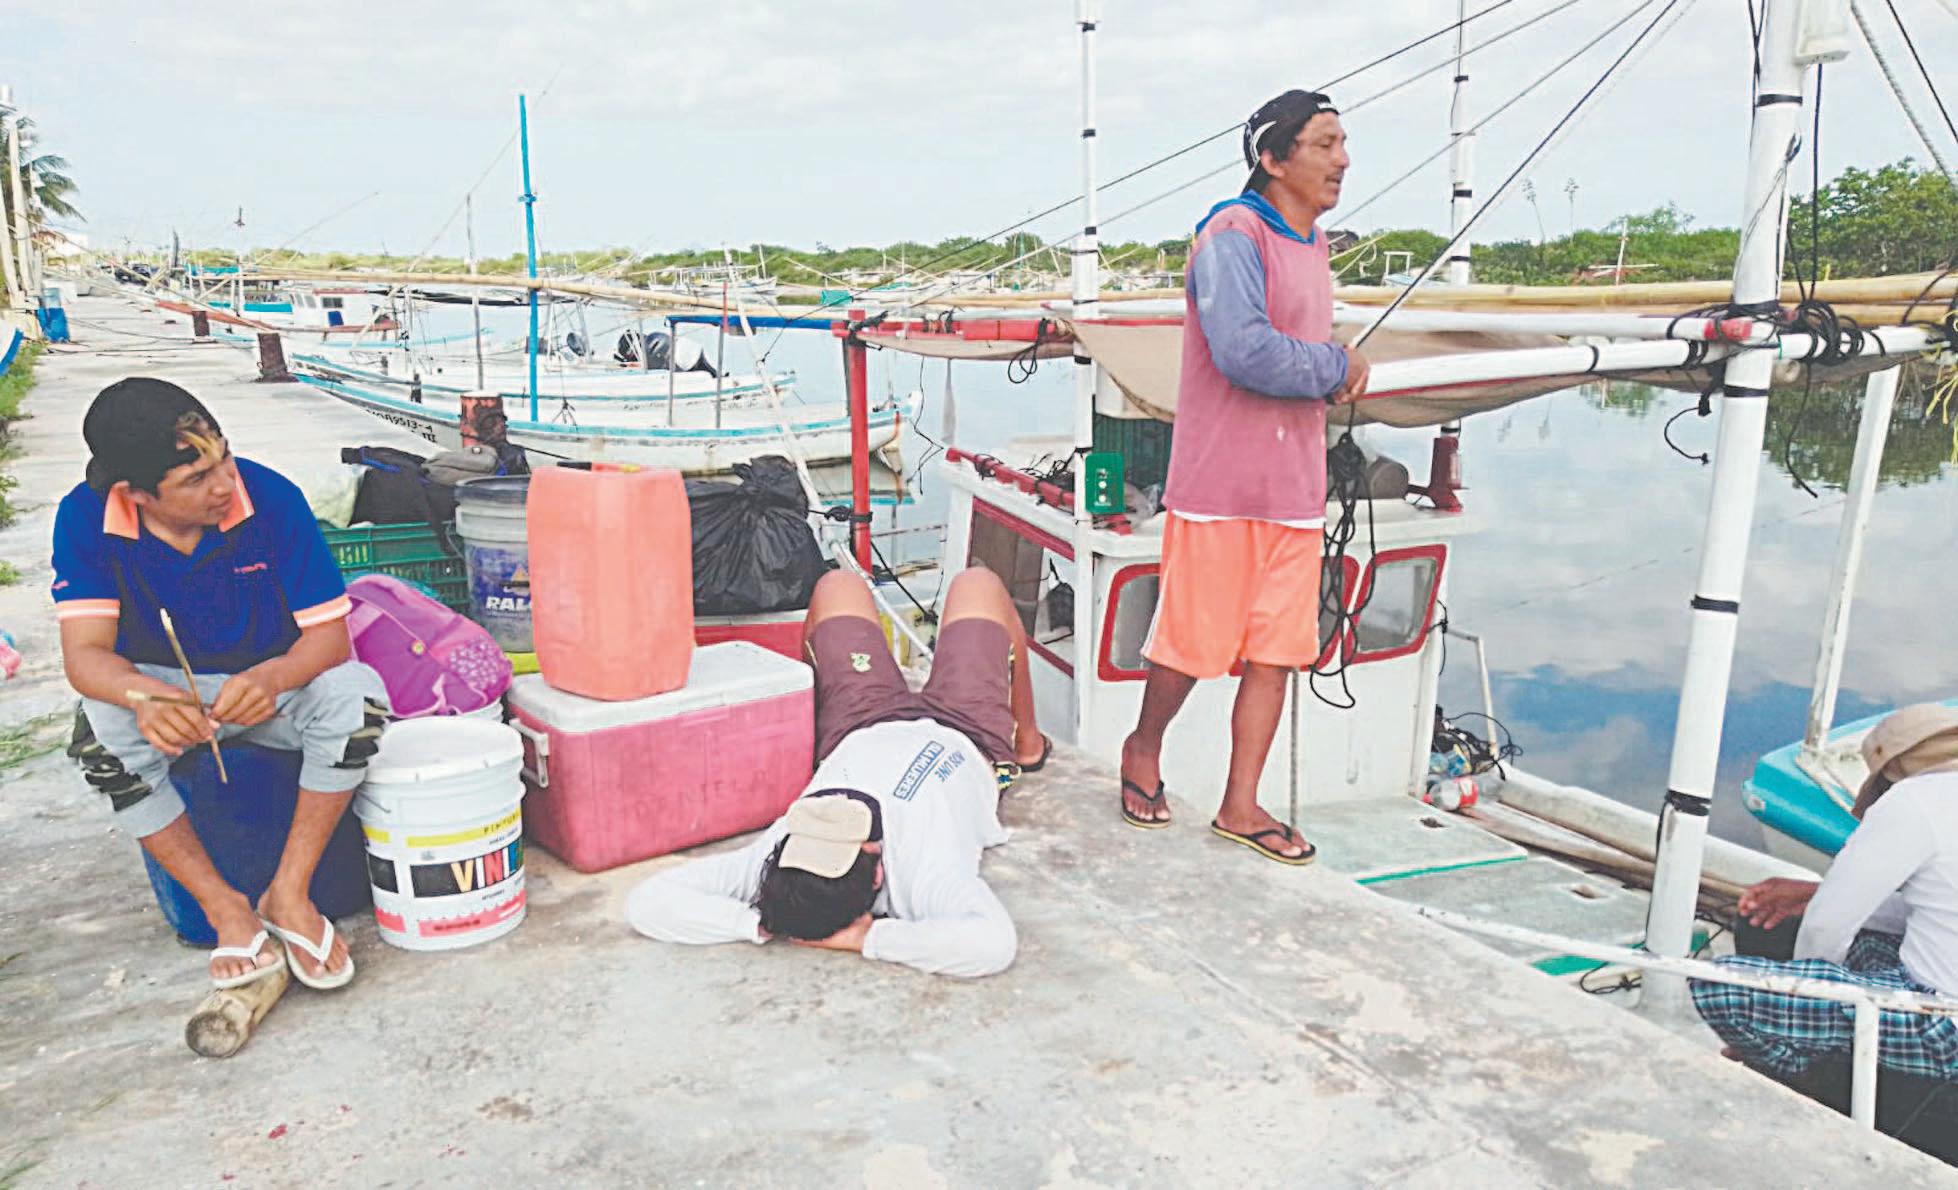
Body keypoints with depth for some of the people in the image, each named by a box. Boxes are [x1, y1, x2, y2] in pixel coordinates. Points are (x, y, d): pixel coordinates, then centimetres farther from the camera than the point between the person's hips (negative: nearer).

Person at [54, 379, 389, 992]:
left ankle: (289, 894, -16)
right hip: (160, 690, 1)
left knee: (357, 694, -31)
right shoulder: (85, 518, -17)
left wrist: (270, 678, -42)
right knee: (100, 732, -31)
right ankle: (225, 907, -14)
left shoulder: (272, 498, -22)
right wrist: (146, 697, -44)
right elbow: (85, 653, -21)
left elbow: (329, 633, -20)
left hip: (272, 685, -1)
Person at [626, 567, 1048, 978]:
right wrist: (867, 938, -61)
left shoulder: (777, 850, -46)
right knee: (975, 582, 27)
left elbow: (647, 901, -49)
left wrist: (758, 924, -55)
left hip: (863, 728, 2)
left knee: (838, 584, 27)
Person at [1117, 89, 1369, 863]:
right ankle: (1144, 748, 30)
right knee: (1194, 642, 2)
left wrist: (1336, 376, 7)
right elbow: (1246, 352, -24)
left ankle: (1240, 804, 17)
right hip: (1221, 483, -8)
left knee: (1276, 652, 7)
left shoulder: (1312, 245, 17)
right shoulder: (1233, 235, -11)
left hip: (1295, 486, 8)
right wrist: (1340, 367, -11)